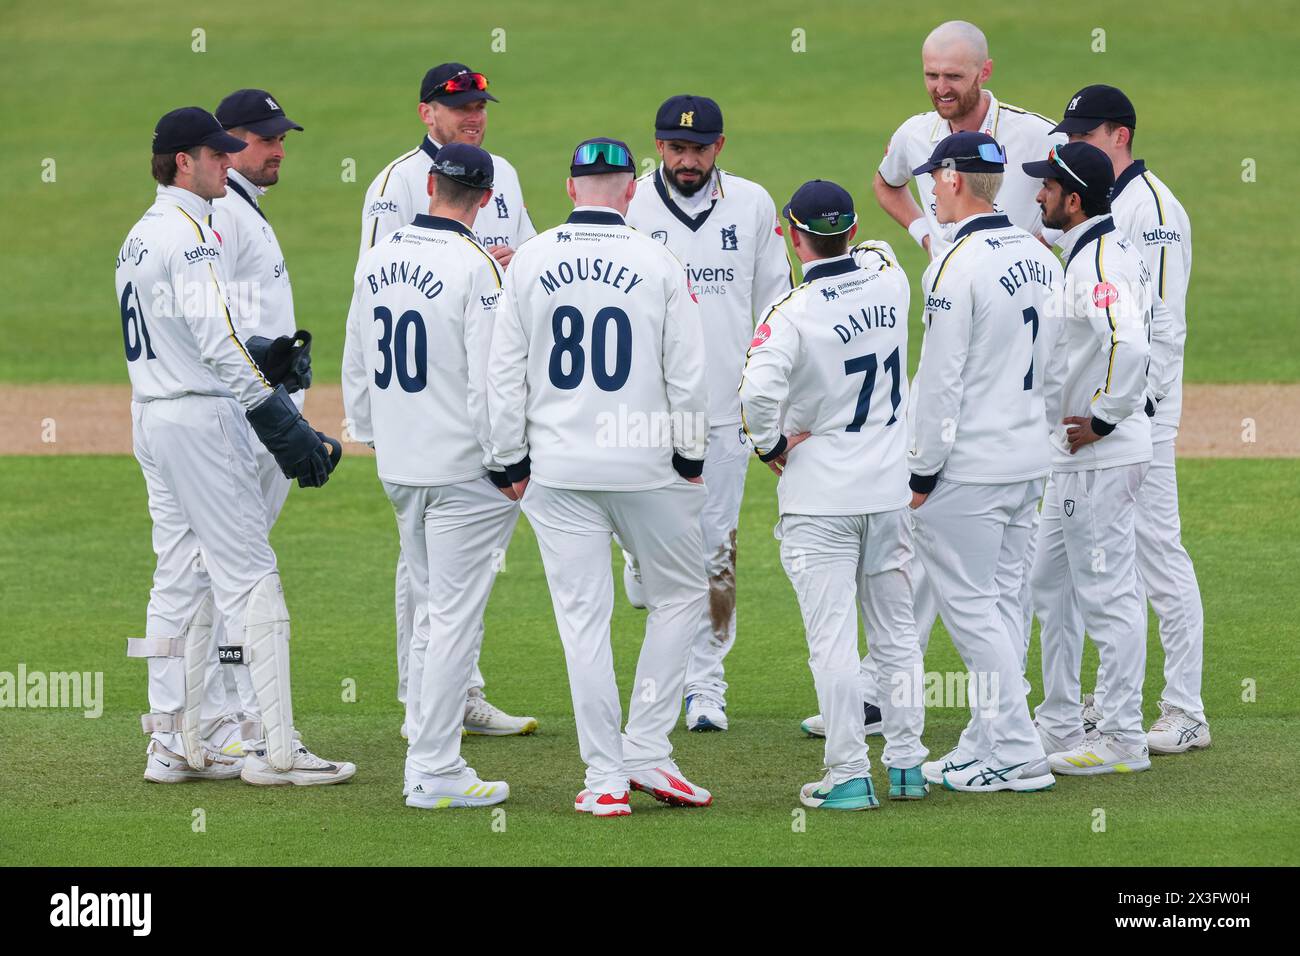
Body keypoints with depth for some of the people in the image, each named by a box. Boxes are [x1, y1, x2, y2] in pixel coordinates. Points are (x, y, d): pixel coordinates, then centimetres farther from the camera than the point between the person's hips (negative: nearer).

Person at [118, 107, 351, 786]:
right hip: (201, 417, -10)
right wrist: (280, 419, -22)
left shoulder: (140, 237, 16)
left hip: (150, 416, 10)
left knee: (180, 577, 11)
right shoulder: (188, 233, -15)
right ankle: (271, 748, -10)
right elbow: (216, 339, -22)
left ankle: (175, 745, 12)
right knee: (248, 575, -8)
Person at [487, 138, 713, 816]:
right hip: (646, 462, -1)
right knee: (680, 594, 15)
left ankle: (605, 778, 3)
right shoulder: (658, 264, -5)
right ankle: (646, 752, 9)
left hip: (557, 469, 2)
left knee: (583, 618, 4)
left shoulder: (529, 263, 0)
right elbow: (688, 375, -4)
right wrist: (690, 455, 8)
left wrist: (513, 460, 10)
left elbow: (503, 373, 2)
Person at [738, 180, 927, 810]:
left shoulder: (793, 313, -18)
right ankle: (907, 765, 20)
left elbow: (758, 391, -29)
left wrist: (770, 445, -14)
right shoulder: (890, 280, -1)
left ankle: (849, 776, -1)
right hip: (890, 488, 5)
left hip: (820, 496, -5)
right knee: (896, 632, 15)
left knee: (832, 638, -1)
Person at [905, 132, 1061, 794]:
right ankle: (986, 744, 18)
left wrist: (922, 471, -11)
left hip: (967, 466, -9)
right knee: (1000, 602, 14)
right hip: (1029, 460, 9)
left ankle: (1018, 753, -4)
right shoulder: (1041, 258, 8)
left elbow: (941, 380, -18)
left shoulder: (958, 266, -17)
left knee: (970, 606, -3)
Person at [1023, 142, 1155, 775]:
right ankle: (1059, 728, 25)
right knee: (1051, 586, 18)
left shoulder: (1099, 264, -20)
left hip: (1100, 458, -11)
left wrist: (1103, 418, -25)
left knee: (1107, 594, -5)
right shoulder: (1101, 253, 13)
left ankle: (1123, 740, 0)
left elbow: (1129, 344, -36)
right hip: (1075, 460, 11)